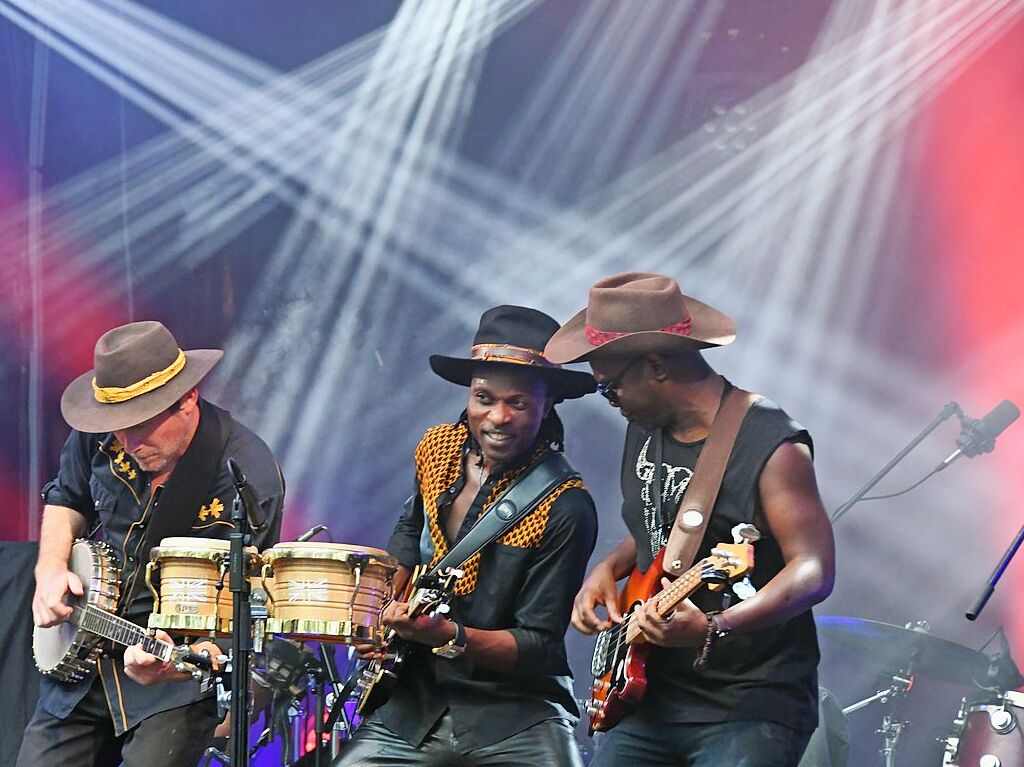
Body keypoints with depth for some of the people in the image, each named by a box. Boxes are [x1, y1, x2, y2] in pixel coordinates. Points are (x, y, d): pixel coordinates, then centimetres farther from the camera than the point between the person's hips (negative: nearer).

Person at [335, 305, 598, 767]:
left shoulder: (564, 509, -15)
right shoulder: (437, 450, 3)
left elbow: (538, 646, -14)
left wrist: (449, 636, -29)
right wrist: (382, 612, 12)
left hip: (514, 716, -5)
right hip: (412, 701, 5)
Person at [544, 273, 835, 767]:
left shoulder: (769, 445, -16)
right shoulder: (645, 426, 10)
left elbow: (814, 570, -22)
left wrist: (714, 630, -36)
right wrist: (608, 569, 6)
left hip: (752, 706, -8)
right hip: (652, 700, 8)